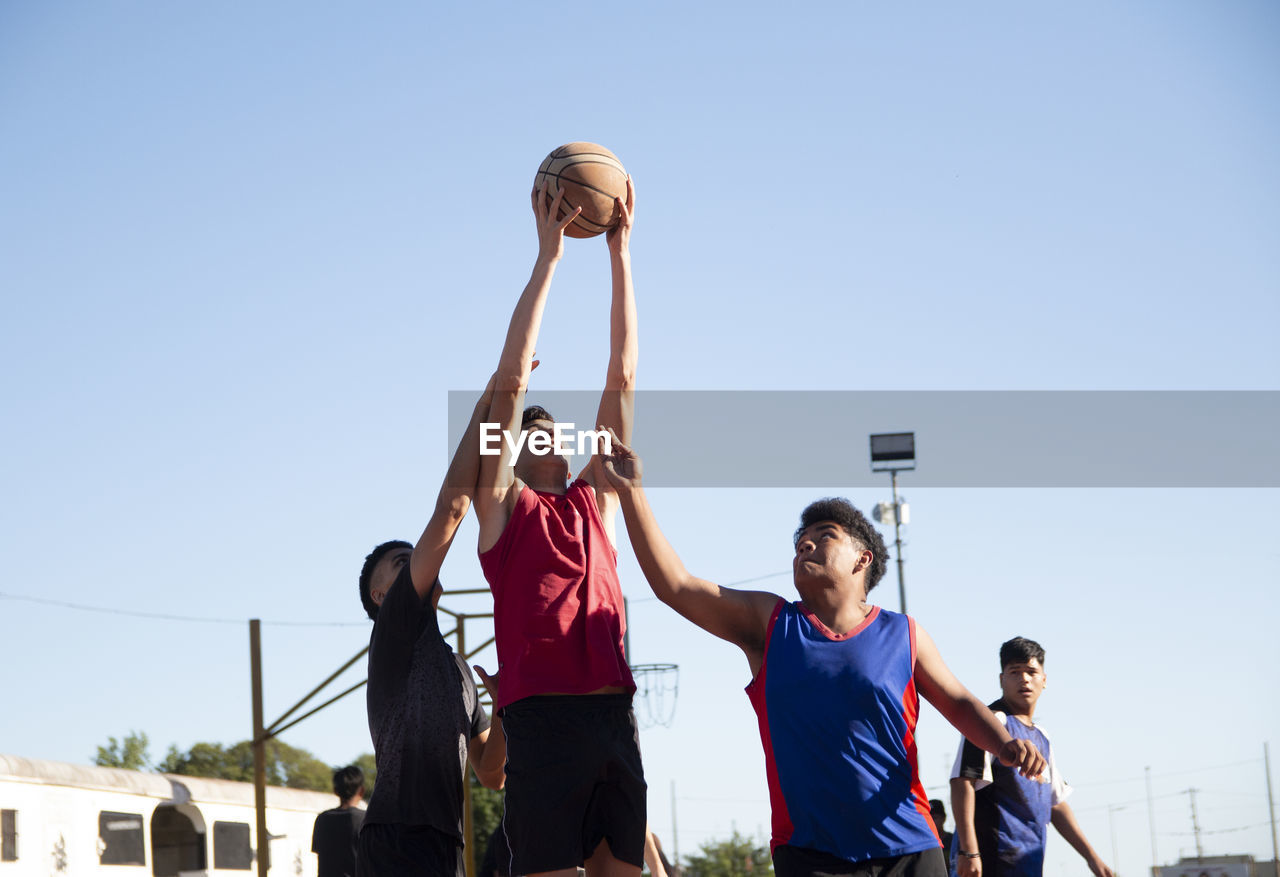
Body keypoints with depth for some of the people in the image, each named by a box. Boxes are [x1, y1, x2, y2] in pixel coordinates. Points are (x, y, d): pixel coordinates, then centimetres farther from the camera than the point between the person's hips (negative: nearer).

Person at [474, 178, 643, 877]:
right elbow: (511, 381, 2)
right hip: (543, 716, -5)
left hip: (615, 718, 5)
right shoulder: (502, 505, 10)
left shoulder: (593, 501, 21)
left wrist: (621, 254, 17)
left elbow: (621, 382, 19)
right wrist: (548, 255, 3)